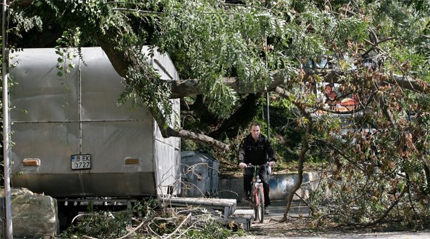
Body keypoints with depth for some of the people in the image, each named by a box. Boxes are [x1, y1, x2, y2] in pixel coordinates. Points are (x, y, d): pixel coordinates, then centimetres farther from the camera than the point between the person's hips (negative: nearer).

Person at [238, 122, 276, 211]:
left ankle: (266, 204, 0)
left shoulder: (264, 140, -8)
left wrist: (272, 160, -42)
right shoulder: (246, 140, -11)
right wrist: (241, 162, -45)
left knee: (264, 183, -12)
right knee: (247, 176, -32)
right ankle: (247, 193, -11)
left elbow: (270, 150, -21)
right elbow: (241, 151, -24)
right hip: (250, 164, -1)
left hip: (262, 164, 1)